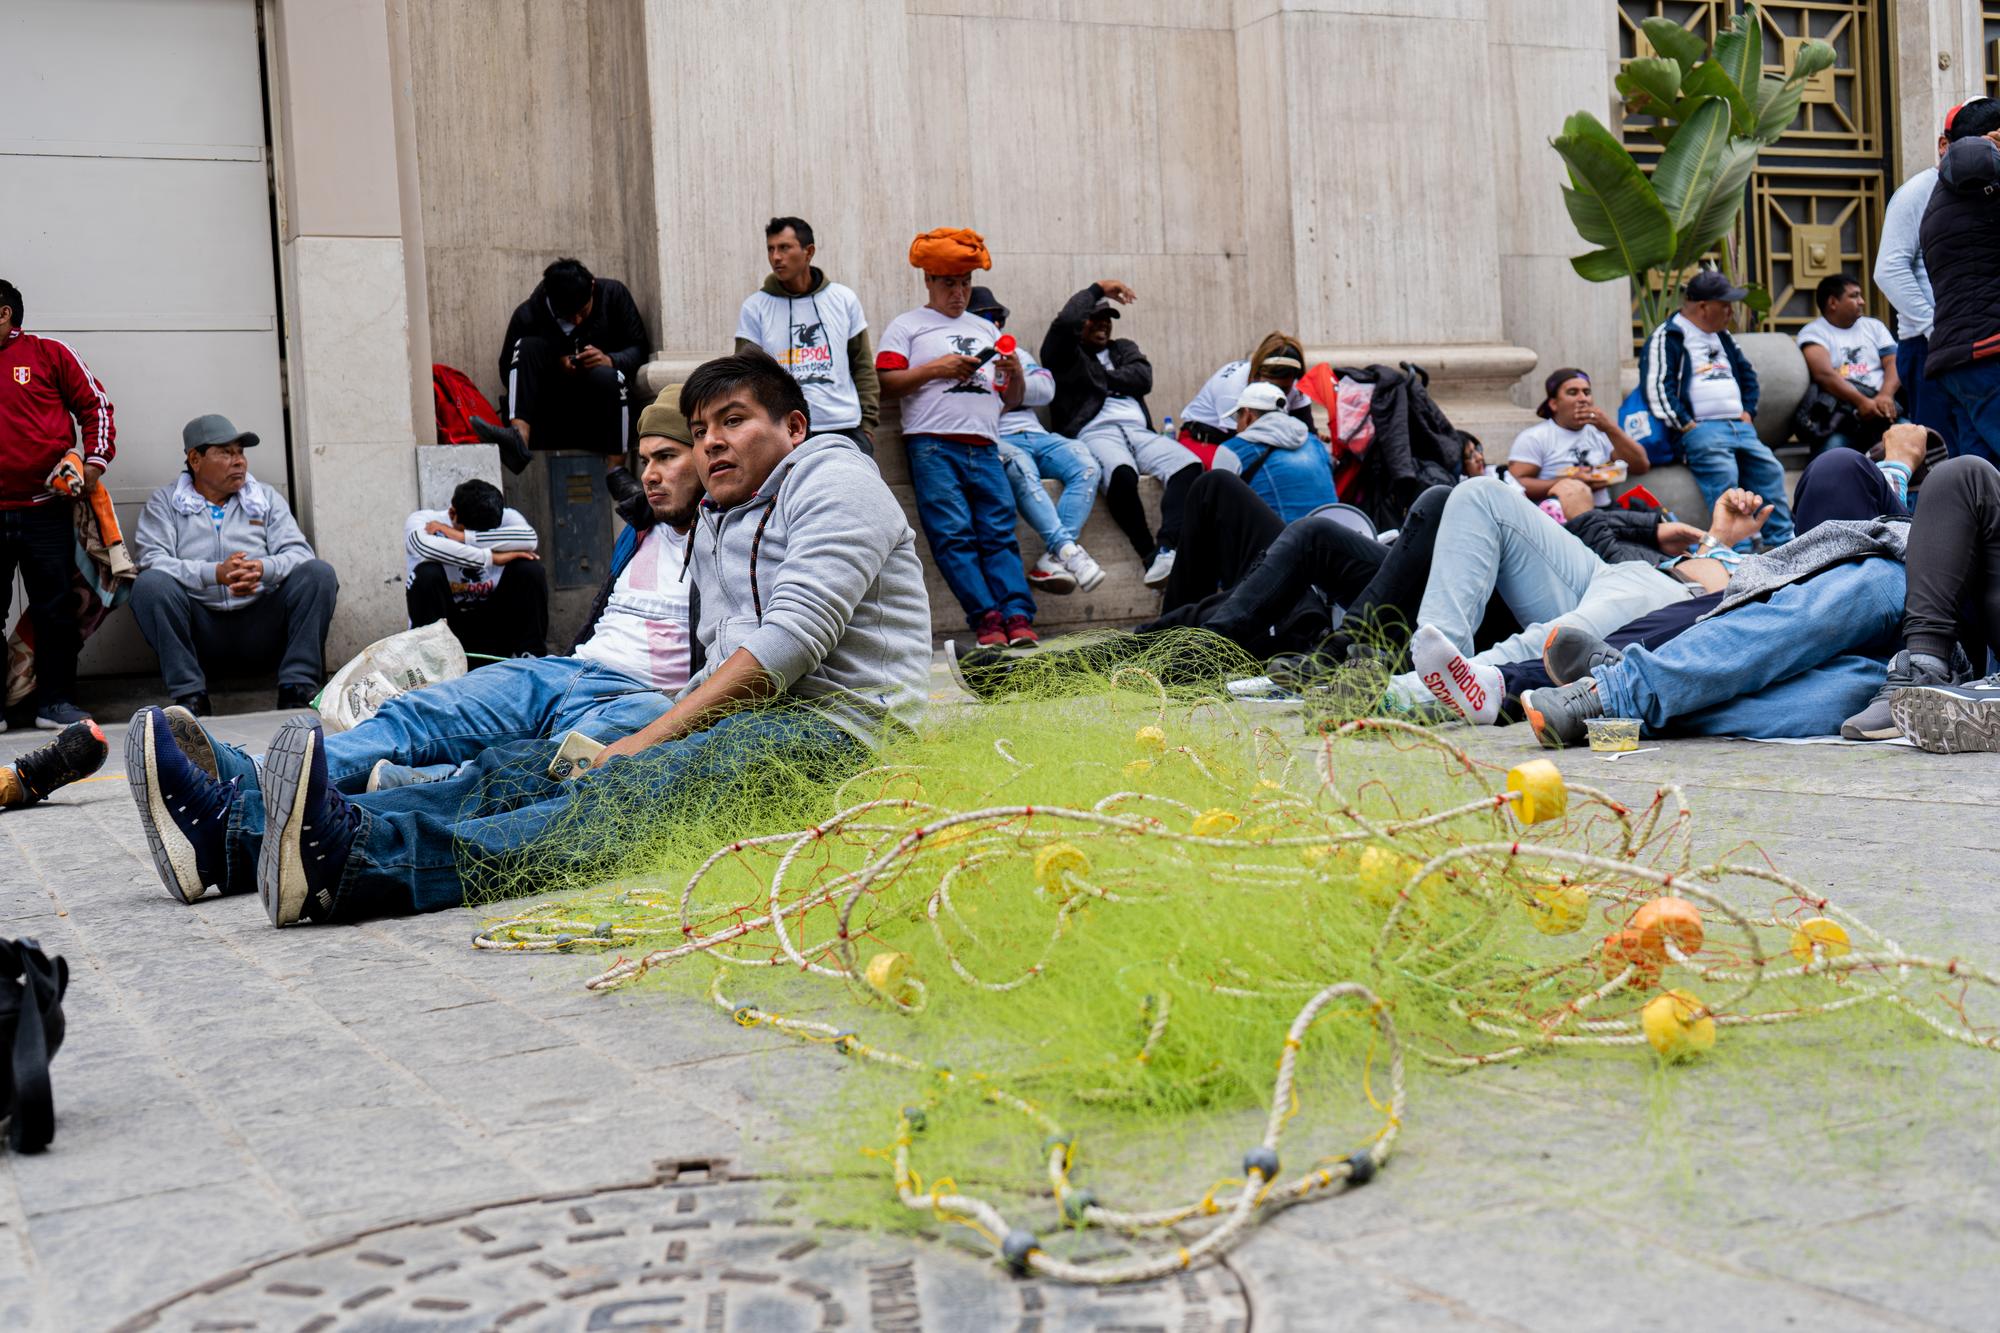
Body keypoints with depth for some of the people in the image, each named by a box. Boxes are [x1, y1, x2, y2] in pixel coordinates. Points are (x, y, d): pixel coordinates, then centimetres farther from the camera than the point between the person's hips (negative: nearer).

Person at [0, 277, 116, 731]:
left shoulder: (48, 353, 5)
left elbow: (95, 404, 6)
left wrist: (95, 459, -4)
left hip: (44, 510, -2)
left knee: (55, 608, 1)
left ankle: (55, 701, 9)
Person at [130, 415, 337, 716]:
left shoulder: (266, 497, 16)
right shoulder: (164, 502, 10)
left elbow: (298, 552, 2)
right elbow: (152, 560, -7)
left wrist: (264, 568, -21)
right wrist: (215, 573, -23)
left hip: (261, 627, 2)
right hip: (200, 631, -1)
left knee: (319, 573, -20)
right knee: (150, 584, -28)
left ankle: (297, 689, -23)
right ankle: (189, 696, -25)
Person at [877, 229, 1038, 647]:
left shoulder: (986, 330, 28)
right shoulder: (906, 326, 15)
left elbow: (1012, 400, 27)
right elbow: (884, 383, 1)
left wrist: (1015, 373, 6)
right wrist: (935, 369, -6)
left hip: (984, 450, 4)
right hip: (932, 447, -4)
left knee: (1000, 533, -10)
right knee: (953, 534, -15)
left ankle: (1018, 617, -19)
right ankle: (986, 618, -20)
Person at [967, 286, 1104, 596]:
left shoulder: (1018, 354, 32)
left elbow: (1046, 389, 15)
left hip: (1033, 434, 5)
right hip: (993, 440, -5)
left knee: (1085, 465, -24)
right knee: (1021, 467, -39)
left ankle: (1052, 559, -36)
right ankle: (1067, 550, -45)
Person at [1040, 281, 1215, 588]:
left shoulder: (1124, 348, 32)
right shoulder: (1066, 355, 19)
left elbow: (1143, 378, 12)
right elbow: (1065, 322, -3)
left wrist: (1101, 378, 8)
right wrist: (1098, 289, 9)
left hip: (1139, 431, 4)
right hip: (1094, 433, -4)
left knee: (1189, 465, -28)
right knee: (1122, 474, -40)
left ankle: (1166, 548, -42)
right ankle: (1150, 555, -34)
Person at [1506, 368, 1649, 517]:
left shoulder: (1601, 433, 22)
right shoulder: (1534, 438, 6)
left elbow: (1641, 466, 12)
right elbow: (1516, 484, -5)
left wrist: (1611, 428, 1)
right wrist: (1568, 483, -13)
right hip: (1558, 516, -5)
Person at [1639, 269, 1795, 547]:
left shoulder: (1722, 337, 25)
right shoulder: (1667, 337, -2)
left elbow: (1747, 374, 31)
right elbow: (1658, 388, -13)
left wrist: (1747, 413, 14)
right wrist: (1686, 426, -15)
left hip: (1739, 427, 8)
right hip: (1701, 428, -8)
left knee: (1769, 469, -6)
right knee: (1724, 477, -27)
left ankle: (1783, 542, -3)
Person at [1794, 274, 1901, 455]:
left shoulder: (1874, 326, 23)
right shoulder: (1813, 332, 7)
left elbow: (1893, 364, 10)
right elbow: (1824, 373, -10)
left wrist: (1886, 396, -12)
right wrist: (1861, 401, -22)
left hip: (1879, 406, 4)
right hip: (1841, 413, -4)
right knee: (1833, 447, -35)